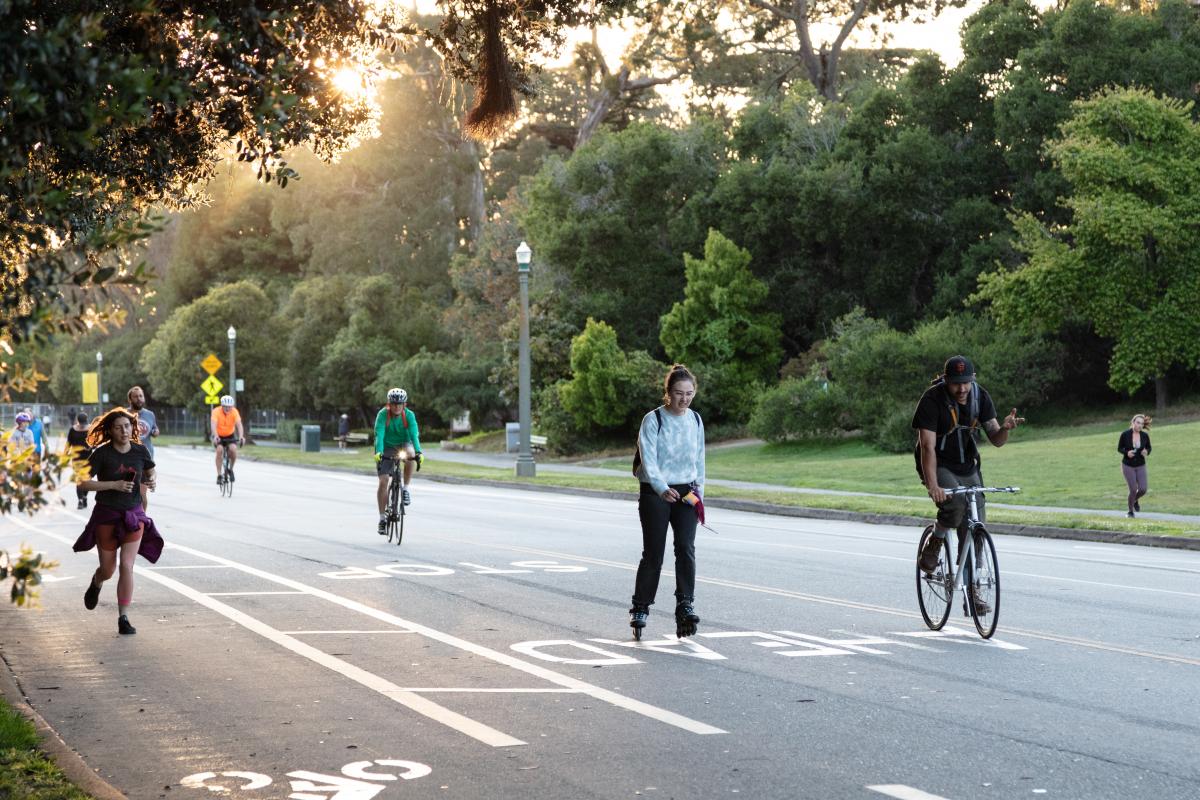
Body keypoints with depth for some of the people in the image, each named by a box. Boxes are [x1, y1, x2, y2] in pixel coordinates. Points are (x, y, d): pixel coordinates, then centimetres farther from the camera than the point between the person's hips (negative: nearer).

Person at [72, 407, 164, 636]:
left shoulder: (140, 451, -1)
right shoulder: (102, 453, -11)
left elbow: (150, 473, 17)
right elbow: (83, 482, -13)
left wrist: (151, 482, -6)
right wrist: (114, 485, -22)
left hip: (133, 515, 1)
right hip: (106, 515, -1)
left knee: (127, 567, -10)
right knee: (108, 570, 10)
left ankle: (123, 619, -3)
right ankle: (96, 583, 47)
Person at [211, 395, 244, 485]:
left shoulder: (234, 412, -19)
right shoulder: (216, 411, -23)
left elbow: (239, 424, -30)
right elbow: (214, 424, -36)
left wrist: (241, 436, -47)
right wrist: (216, 437, -53)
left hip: (230, 435, 1)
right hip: (219, 436, -1)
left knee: (233, 449, -27)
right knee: (220, 450, -28)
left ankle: (231, 469, 0)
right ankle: (219, 475, -19)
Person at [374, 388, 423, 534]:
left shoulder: (409, 415, -18)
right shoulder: (383, 414, -21)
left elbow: (414, 434, -27)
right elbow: (379, 434, -30)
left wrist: (418, 452, -43)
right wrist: (378, 452, -46)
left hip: (403, 444, 0)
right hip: (387, 448, 0)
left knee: (410, 453, -36)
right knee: (383, 482, -10)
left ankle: (406, 488, -17)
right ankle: (382, 518, 1)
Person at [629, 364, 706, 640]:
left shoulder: (695, 420, 7)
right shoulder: (653, 420, -10)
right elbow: (648, 460, -19)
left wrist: (699, 493, 12)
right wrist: (662, 489, -34)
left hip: (685, 492, 3)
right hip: (655, 493, -3)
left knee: (686, 547, -14)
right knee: (653, 553, -1)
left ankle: (685, 607, -16)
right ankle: (640, 609, 14)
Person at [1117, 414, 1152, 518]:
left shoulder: (1145, 435, -9)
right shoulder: (1125, 434, -14)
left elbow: (1149, 448, 6)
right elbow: (1119, 448, -3)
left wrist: (1146, 452, -18)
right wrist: (1127, 453, -24)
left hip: (1140, 466, 2)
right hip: (1128, 466, -2)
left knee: (1143, 490, -8)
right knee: (1133, 490, -9)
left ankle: (1134, 500, 29)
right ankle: (1130, 511, 19)